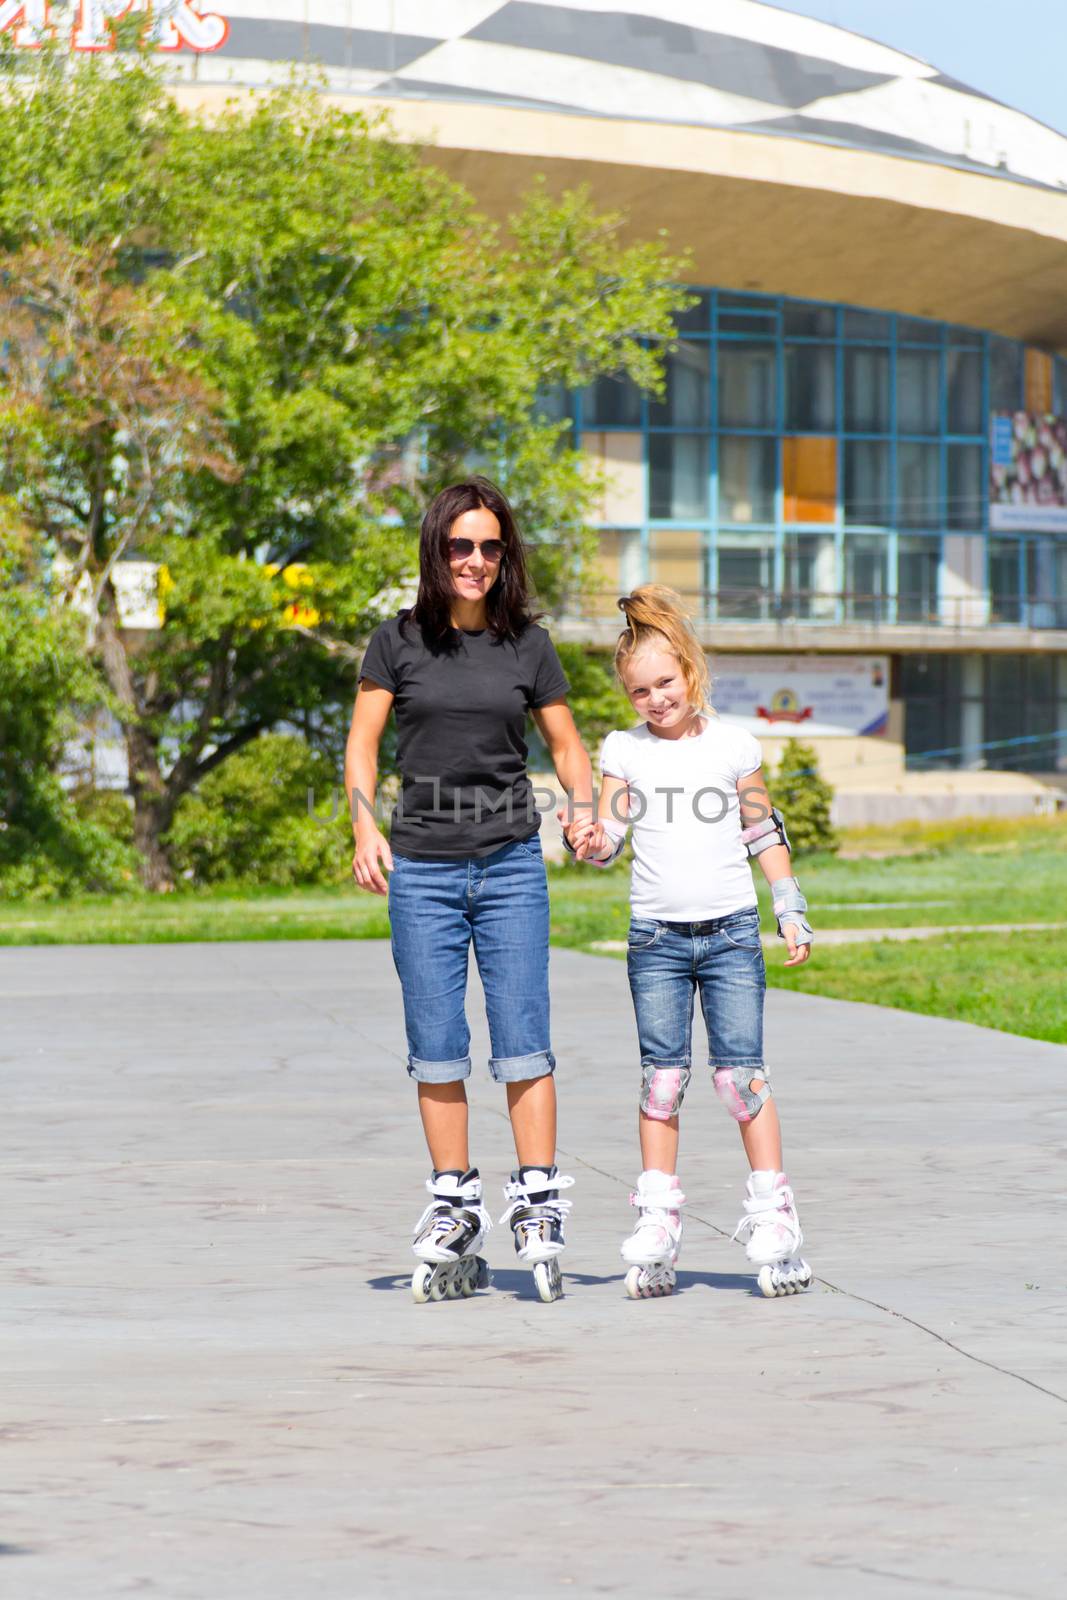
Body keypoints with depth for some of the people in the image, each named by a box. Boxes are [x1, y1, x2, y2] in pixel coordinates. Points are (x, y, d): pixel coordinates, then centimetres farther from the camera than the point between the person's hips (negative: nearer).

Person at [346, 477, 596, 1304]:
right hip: (422, 865, 0)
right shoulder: (398, 641, 2)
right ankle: (454, 1209, 11)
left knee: (522, 1038, -5)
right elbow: (362, 743, 3)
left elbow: (567, 745, 11)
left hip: (511, 863, 0)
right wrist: (365, 825, -12)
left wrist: (585, 809, -8)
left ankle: (539, 1204, 0)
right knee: (436, 1047, 3)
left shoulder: (528, 644, 4)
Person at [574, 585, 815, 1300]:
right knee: (662, 1077, 2)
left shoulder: (733, 746, 4)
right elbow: (611, 835, 3)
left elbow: (766, 834, 10)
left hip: (731, 932, -1)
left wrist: (792, 908, 5)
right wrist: (593, 842, -20)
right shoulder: (625, 751, 5)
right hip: (656, 937, 1)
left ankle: (774, 1218, -1)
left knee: (741, 1071, -7)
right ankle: (657, 1226, 7)